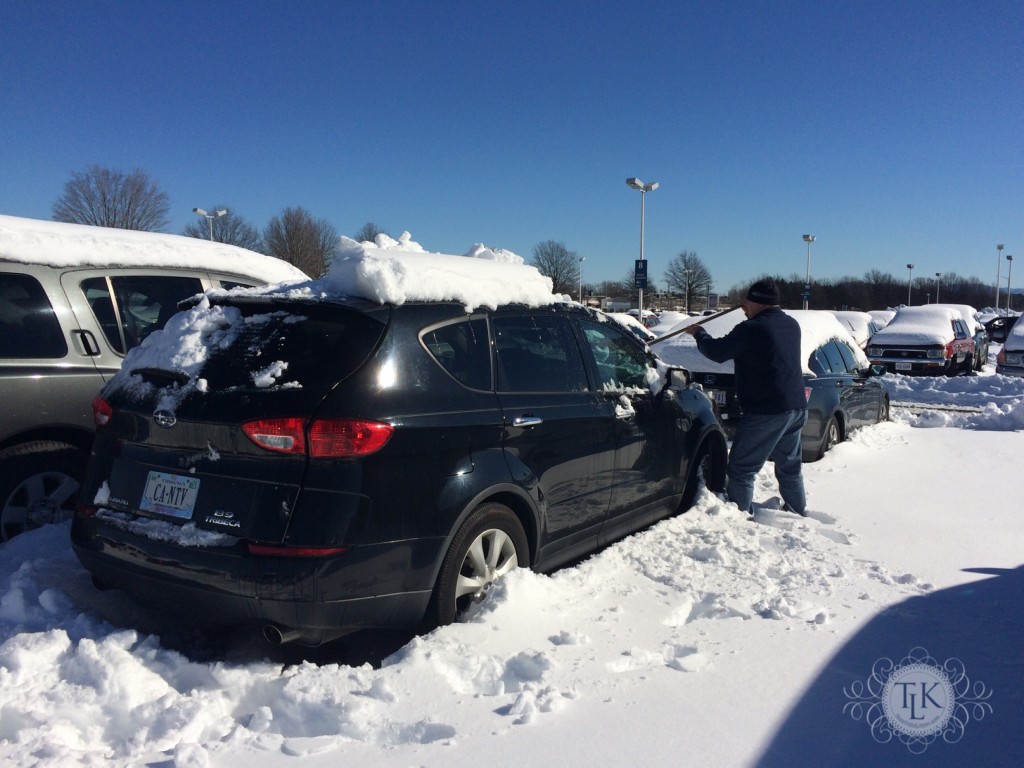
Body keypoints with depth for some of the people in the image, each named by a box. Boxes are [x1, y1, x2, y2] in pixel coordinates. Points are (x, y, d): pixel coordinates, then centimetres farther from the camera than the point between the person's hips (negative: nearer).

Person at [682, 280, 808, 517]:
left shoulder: (752, 328, -15)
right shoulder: (791, 324, 10)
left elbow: (717, 351, -10)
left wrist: (699, 334, 7)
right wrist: (751, 314, 29)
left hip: (767, 410, -9)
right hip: (797, 407, 9)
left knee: (741, 468, -1)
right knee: (790, 466, 21)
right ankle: (799, 513, 31)